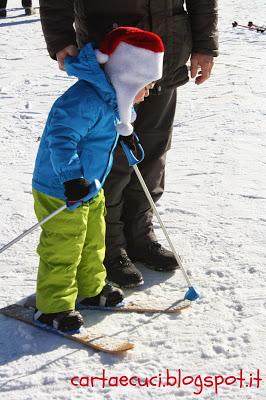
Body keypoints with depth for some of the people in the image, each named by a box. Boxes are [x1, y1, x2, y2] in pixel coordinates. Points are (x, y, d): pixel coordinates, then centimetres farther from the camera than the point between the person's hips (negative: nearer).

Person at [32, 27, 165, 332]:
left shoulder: (109, 98, 3)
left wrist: (124, 132, 30)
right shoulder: (86, 100, -30)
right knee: (62, 250, 1)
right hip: (60, 194, -10)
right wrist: (71, 178, -43)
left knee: (93, 242, 22)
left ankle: (91, 289, 40)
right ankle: (53, 307, 17)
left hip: (90, 190, 10)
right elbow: (60, 138, -37)